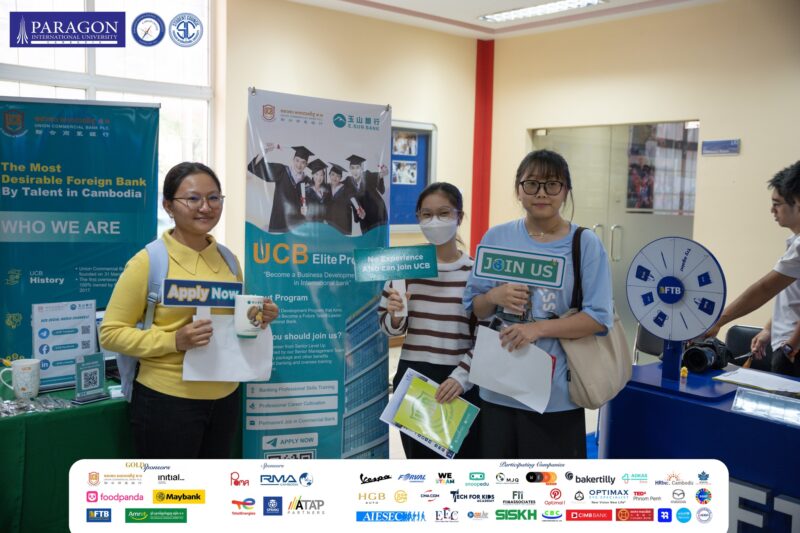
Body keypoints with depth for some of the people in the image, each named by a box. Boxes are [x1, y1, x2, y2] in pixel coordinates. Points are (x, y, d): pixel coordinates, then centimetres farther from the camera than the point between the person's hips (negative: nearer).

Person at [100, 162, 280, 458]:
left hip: (224, 396, 6)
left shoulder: (227, 259, 6)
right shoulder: (148, 261, -12)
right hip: (167, 400, -6)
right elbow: (111, 333, -11)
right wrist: (173, 340, -23)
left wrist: (258, 318, -3)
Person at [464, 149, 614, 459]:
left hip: (556, 394, -3)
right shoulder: (496, 239, 4)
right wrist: (494, 298, -13)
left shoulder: (586, 244, -5)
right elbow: (473, 308, 9)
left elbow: (599, 318, -9)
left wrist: (538, 328, -20)